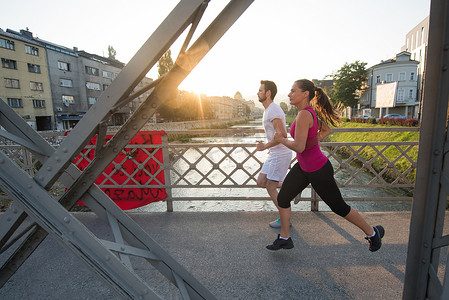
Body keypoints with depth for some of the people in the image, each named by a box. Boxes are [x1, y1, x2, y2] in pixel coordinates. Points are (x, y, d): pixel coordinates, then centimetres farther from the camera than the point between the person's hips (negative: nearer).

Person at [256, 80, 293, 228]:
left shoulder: (273, 109, -17)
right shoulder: (268, 110, 16)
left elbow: (282, 134, -28)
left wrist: (265, 146, -19)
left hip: (281, 154, -10)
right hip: (274, 154, 10)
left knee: (270, 188, -2)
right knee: (261, 182, 10)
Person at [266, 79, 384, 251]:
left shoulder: (304, 115, -27)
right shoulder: (310, 111, 1)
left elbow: (299, 147, -32)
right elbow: (326, 130, 16)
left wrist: (281, 140, -15)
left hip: (319, 170, -9)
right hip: (303, 167, 9)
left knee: (338, 207, 12)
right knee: (282, 198, 7)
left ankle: (372, 232, 39)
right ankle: (284, 238, 24)